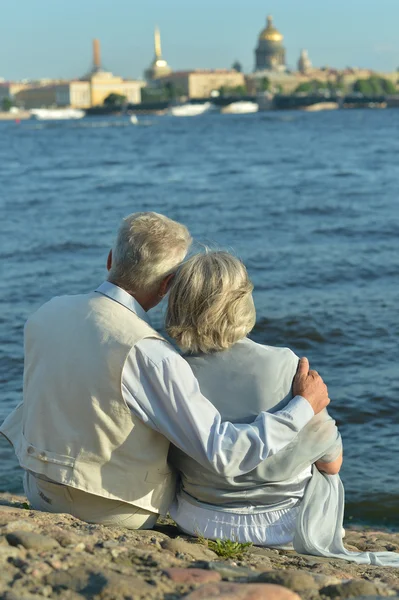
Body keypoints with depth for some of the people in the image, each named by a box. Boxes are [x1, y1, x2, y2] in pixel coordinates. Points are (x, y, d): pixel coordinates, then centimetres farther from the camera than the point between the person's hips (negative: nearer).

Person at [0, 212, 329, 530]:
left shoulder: (45, 314, -10)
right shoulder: (149, 354, -30)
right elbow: (224, 454, -30)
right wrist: (305, 406, -18)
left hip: (42, 495, 5)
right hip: (120, 514, -5)